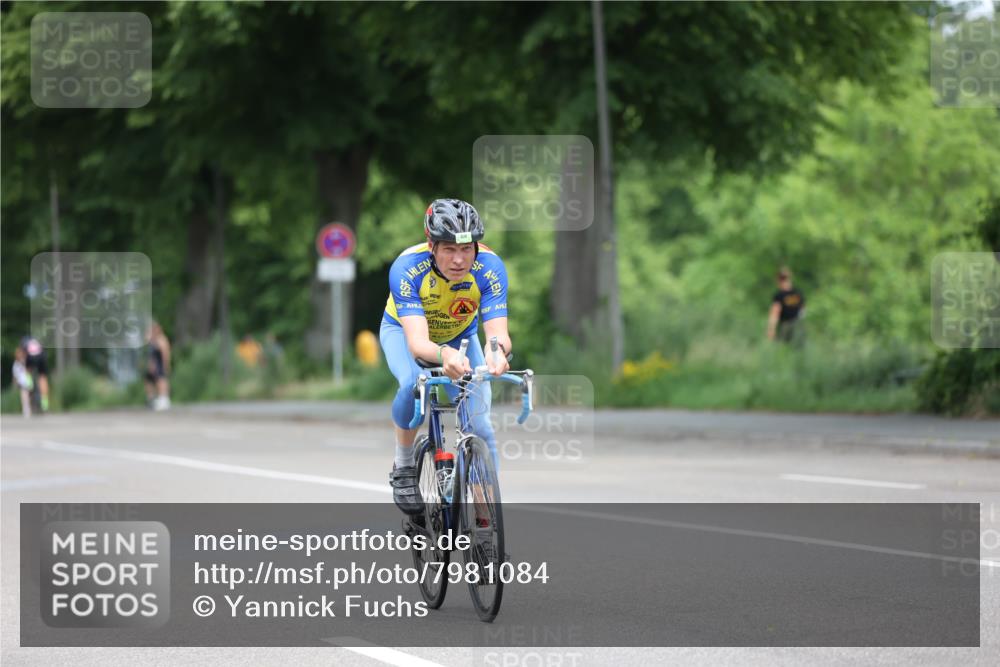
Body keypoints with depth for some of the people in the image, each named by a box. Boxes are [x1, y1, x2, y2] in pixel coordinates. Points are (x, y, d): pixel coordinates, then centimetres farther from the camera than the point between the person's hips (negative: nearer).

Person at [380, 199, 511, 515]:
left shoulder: (489, 267, -33)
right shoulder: (407, 269, -38)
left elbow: (498, 331, -39)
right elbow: (417, 342, -46)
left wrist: (498, 351, -64)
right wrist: (444, 354, -68)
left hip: (460, 336, 2)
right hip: (404, 330, -2)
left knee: (480, 426, -15)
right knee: (414, 383, -34)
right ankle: (403, 466, -10)